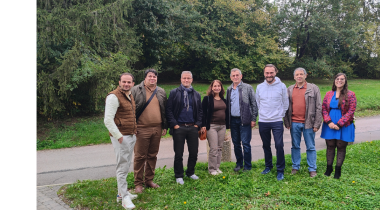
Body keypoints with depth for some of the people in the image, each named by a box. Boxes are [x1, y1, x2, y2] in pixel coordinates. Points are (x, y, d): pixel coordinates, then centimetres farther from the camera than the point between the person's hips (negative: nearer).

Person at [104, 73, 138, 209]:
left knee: (126, 166, 16)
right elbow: (108, 120, -20)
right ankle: (124, 197, 6)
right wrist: (118, 136, -19)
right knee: (122, 167, -4)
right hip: (121, 137, -9)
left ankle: (121, 193, 29)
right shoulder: (114, 97, -14)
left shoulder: (130, 96, 14)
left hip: (131, 136, 9)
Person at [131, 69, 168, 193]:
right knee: (140, 156, 0)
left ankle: (149, 180, 26)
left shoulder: (161, 92, 13)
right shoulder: (136, 90, -1)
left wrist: (165, 126, 12)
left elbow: (164, 110, 17)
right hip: (142, 129, -4)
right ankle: (138, 183, 12)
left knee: (152, 156, 13)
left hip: (157, 129, 5)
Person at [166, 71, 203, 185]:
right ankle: (179, 176, 20)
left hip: (193, 127, 3)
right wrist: (174, 124, -10)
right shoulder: (174, 93, 0)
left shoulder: (196, 94, 11)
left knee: (194, 152, 9)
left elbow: (200, 110, 14)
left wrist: (198, 124, 2)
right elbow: (169, 110, -3)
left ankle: (190, 172, 29)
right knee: (178, 154, 4)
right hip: (179, 127, -3)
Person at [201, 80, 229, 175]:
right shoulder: (207, 99, -4)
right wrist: (203, 125, -13)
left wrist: (227, 125, 13)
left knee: (219, 148, 9)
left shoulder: (224, 100, 13)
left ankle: (217, 167, 20)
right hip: (212, 126, -5)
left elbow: (226, 113, 17)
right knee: (213, 148, -5)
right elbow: (203, 113, -7)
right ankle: (212, 169, 6)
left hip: (222, 126, 6)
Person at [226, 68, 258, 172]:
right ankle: (239, 163, 26)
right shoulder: (229, 89, 11)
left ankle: (247, 166, 10)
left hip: (244, 120, -4)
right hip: (233, 120, 5)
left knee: (246, 144, -2)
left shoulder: (248, 88, -2)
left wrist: (253, 119, -9)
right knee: (236, 143, 12)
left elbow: (254, 104, -3)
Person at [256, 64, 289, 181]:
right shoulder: (260, 87, 4)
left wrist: (280, 114, 5)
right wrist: (262, 114, 11)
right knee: (266, 146, 14)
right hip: (263, 122, 3)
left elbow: (285, 103, 5)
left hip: (277, 122, -3)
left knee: (279, 146, -7)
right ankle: (268, 166, 31)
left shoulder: (282, 86, -3)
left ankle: (280, 170, 7)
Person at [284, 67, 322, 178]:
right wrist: (287, 122, 3)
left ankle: (312, 169, 18)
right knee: (295, 146, 12)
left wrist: (317, 124, -7)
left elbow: (318, 107, -2)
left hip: (308, 123, -2)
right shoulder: (289, 89, 8)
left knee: (310, 147, 7)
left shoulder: (313, 88, 0)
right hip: (294, 123, 3)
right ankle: (295, 166, 25)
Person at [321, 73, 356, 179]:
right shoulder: (329, 94, 7)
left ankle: (338, 169, 18)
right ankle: (329, 168, 23)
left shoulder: (350, 95, -3)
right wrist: (329, 122, -11)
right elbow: (323, 108, 2)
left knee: (341, 147, 5)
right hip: (330, 125, 3)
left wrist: (339, 124, -14)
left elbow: (351, 111, -8)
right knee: (330, 146, 9)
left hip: (344, 126, -2)